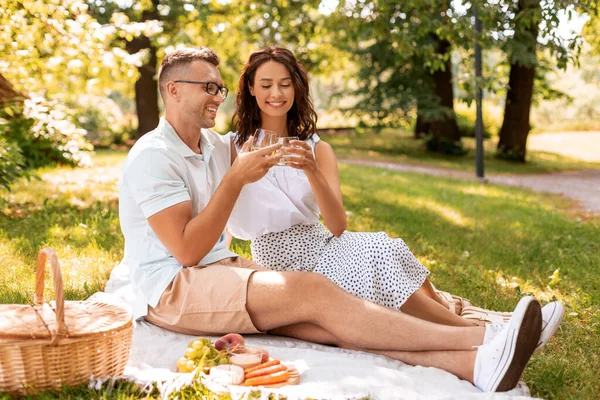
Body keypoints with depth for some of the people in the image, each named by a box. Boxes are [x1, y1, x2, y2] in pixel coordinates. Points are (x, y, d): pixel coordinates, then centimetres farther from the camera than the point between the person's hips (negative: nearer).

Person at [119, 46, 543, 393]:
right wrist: (235, 178, -16)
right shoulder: (153, 156, -11)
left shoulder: (214, 144, 14)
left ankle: (471, 363, -35)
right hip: (172, 289, -7)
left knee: (320, 319, -19)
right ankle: (478, 339, -31)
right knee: (315, 293, -26)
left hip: (222, 269, 8)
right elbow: (188, 250, -18)